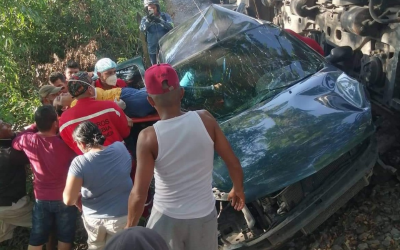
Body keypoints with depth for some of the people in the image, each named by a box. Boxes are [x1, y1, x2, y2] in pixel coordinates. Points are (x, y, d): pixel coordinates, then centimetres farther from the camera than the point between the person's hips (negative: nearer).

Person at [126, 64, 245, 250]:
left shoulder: (149, 137, -21)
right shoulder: (205, 120, -15)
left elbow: (139, 194, -17)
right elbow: (234, 164, -7)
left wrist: (130, 227, 0)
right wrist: (238, 189, 12)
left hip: (167, 218, -2)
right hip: (204, 214, 3)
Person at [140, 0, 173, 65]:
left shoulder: (165, 16, 0)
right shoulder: (145, 19, 2)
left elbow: (171, 26, -17)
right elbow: (142, 29, -18)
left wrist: (160, 21, -33)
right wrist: (148, 20, -37)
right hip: (153, 49, 1)